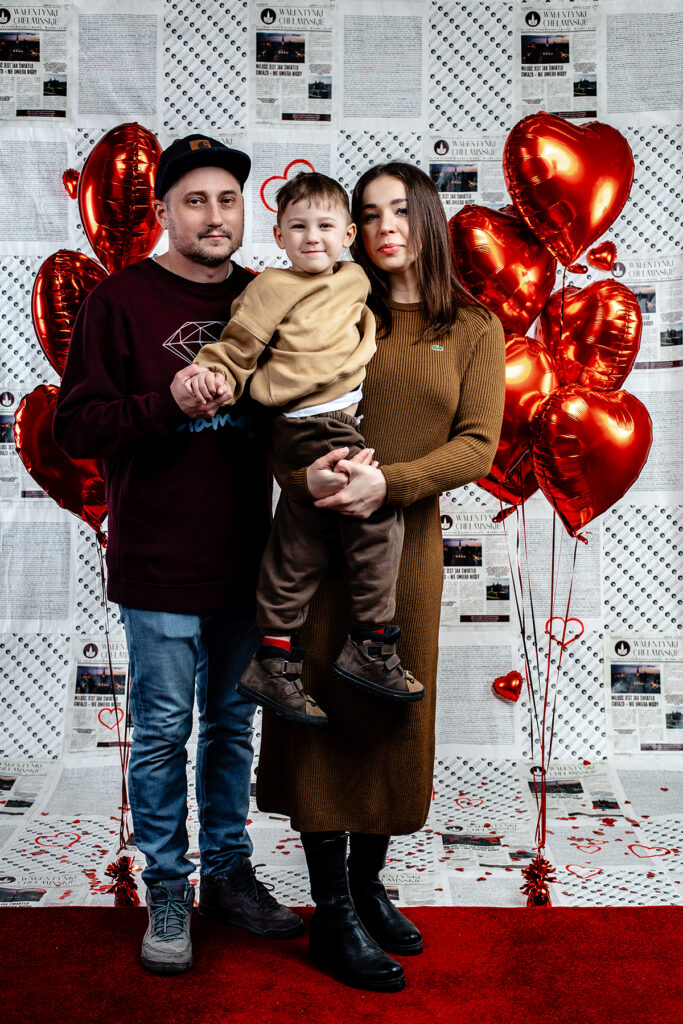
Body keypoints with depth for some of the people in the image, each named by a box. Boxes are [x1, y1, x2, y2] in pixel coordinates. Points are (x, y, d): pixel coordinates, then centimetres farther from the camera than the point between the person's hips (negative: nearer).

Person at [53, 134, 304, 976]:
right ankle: (167, 893, 23)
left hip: (243, 556, 5)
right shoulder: (121, 300, -4)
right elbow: (75, 426, -10)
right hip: (160, 562, -4)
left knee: (232, 724, 15)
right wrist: (170, 405, -22)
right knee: (163, 730, 5)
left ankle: (228, 874, 31)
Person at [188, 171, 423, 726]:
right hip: (312, 425, -7)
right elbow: (239, 343, -3)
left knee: (300, 547, 10)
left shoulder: (355, 279, 17)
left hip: (343, 418, 8)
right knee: (378, 512, -14)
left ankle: (275, 664, 20)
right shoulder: (272, 288, -4)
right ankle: (371, 647, -1)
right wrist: (215, 373, -19)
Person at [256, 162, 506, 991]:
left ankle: (369, 884, 31)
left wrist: (389, 482, -21)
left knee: (394, 709, 10)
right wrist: (305, 472, -22)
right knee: (323, 707, 2)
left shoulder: (474, 329, 5)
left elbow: (477, 446, -6)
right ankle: (332, 914, 15)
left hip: (407, 540, 1)